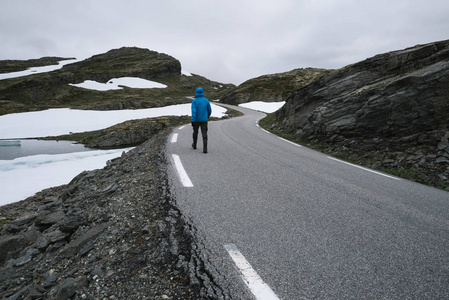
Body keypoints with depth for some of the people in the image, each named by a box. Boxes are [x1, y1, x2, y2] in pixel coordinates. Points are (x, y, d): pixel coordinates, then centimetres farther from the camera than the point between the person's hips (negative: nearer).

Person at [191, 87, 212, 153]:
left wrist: (192, 120, -21)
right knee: (204, 134, -3)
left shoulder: (194, 101, -9)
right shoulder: (206, 100, 0)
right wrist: (207, 117, 27)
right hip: (204, 120, 1)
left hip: (196, 120, -1)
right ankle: (205, 149, -16)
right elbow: (209, 110, 8)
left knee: (195, 132, 21)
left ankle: (194, 145, 40)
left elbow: (193, 111, -20)